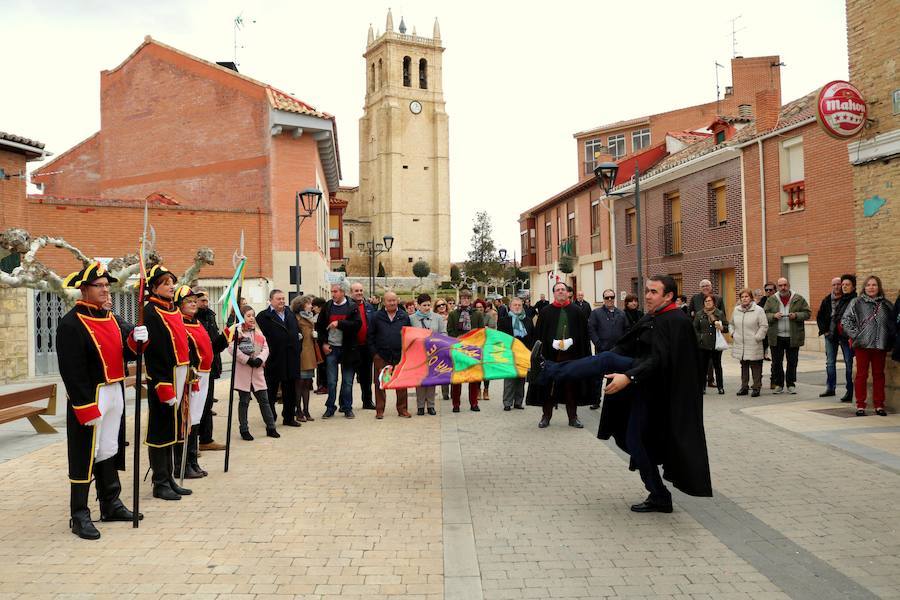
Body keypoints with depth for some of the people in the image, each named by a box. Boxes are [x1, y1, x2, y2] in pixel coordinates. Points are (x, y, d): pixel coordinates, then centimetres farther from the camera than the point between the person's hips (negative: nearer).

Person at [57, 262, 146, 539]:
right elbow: (72, 371, -18)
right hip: (89, 396, -8)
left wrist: (135, 340, -9)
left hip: (115, 392, 8)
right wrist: (87, 409, -21)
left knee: (110, 450, 17)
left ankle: (111, 505, 29)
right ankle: (79, 516, 10)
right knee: (85, 455, 0)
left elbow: (123, 355, 13)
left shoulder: (111, 319, 11)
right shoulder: (71, 324, -14)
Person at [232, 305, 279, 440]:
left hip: (257, 371, 5)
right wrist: (247, 360, -16)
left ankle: (271, 427, 15)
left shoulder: (258, 332, 14)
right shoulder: (237, 331, -5)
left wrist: (260, 359, -11)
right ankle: (244, 430, 14)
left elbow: (265, 348, 8)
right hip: (243, 371, -5)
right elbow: (233, 348, -16)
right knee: (244, 401, 4)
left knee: (264, 399, 7)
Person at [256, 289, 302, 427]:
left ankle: (289, 418, 23)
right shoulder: (263, 316, -6)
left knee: (290, 391, 12)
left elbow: (296, 332, 23)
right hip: (273, 360, -6)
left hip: (291, 360, 6)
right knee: (271, 392, 5)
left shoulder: (290, 314, 15)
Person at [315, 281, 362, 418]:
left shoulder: (352, 307, -2)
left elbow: (357, 324, -14)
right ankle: (330, 407, 15)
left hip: (347, 349, -1)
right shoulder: (327, 306, 4)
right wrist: (323, 343, -1)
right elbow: (319, 326, 9)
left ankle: (347, 408, 17)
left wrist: (339, 323, -19)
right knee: (331, 381, 5)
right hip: (330, 348, 1)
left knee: (347, 381, 6)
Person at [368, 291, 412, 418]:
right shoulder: (377, 317, 3)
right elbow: (371, 336, 4)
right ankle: (379, 410, 11)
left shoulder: (404, 316, 6)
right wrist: (374, 353, -3)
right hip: (381, 356, -1)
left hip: (400, 356, 1)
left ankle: (402, 409, 15)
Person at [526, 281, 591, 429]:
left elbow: (584, 334, 3)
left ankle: (573, 417, 18)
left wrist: (584, 354, -7)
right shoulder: (546, 312, 3)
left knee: (571, 386, 8)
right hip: (551, 354, -1)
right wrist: (539, 352, -9)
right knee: (549, 386, 4)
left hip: (571, 354, 1)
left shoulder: (576, 312, 5)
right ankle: (546, 416, 14)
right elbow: (538, 334, 0)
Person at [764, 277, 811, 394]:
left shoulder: (799, 299, 4)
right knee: (776, 362, 5)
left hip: (793, 337, -1)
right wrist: (774, 316, -15)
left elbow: (807, 313, 3)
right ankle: (779, 385, 15)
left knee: (792, 362, 5)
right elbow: (765, 315, 4)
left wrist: (796, 315, -15)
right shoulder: (771, 300, 6)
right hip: (776, 337, 1)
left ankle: (791, 385, 16)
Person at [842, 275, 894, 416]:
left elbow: (892, 324, 14)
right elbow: (845, 320, -3)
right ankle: (860, 405, 8)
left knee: (879, 374, 8)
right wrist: (855, 334, -9)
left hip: (880, 346, 2)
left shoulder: (886, 305, 7)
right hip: (862, 345, -2)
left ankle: (879, 405, 17)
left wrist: (890, 339, 4)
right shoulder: (856, 302, -1)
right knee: (861, 375, 2)